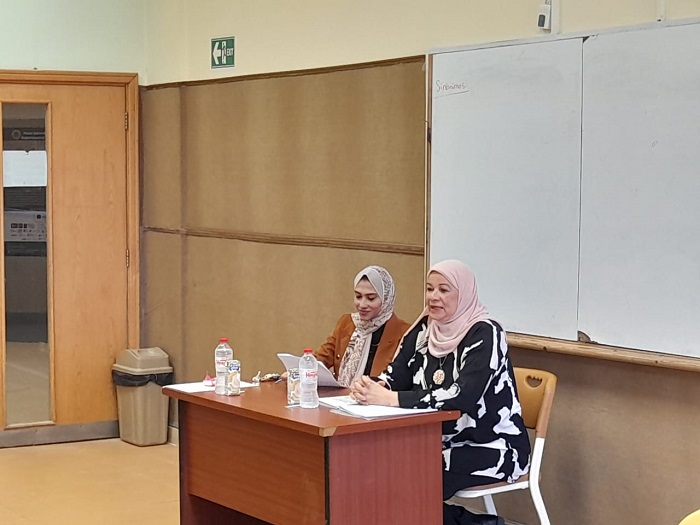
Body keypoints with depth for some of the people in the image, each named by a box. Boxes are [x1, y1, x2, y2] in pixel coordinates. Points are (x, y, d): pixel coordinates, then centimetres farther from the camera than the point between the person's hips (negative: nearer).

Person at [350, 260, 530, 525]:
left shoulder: (485, 334, -17)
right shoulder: (424, 329, 5)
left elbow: (462, 396, -29)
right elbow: (395, 376, 1)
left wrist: (389, 399, -34)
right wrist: (368, 387, -24)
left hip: (492, 448, -7)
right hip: (443, 442, 7)